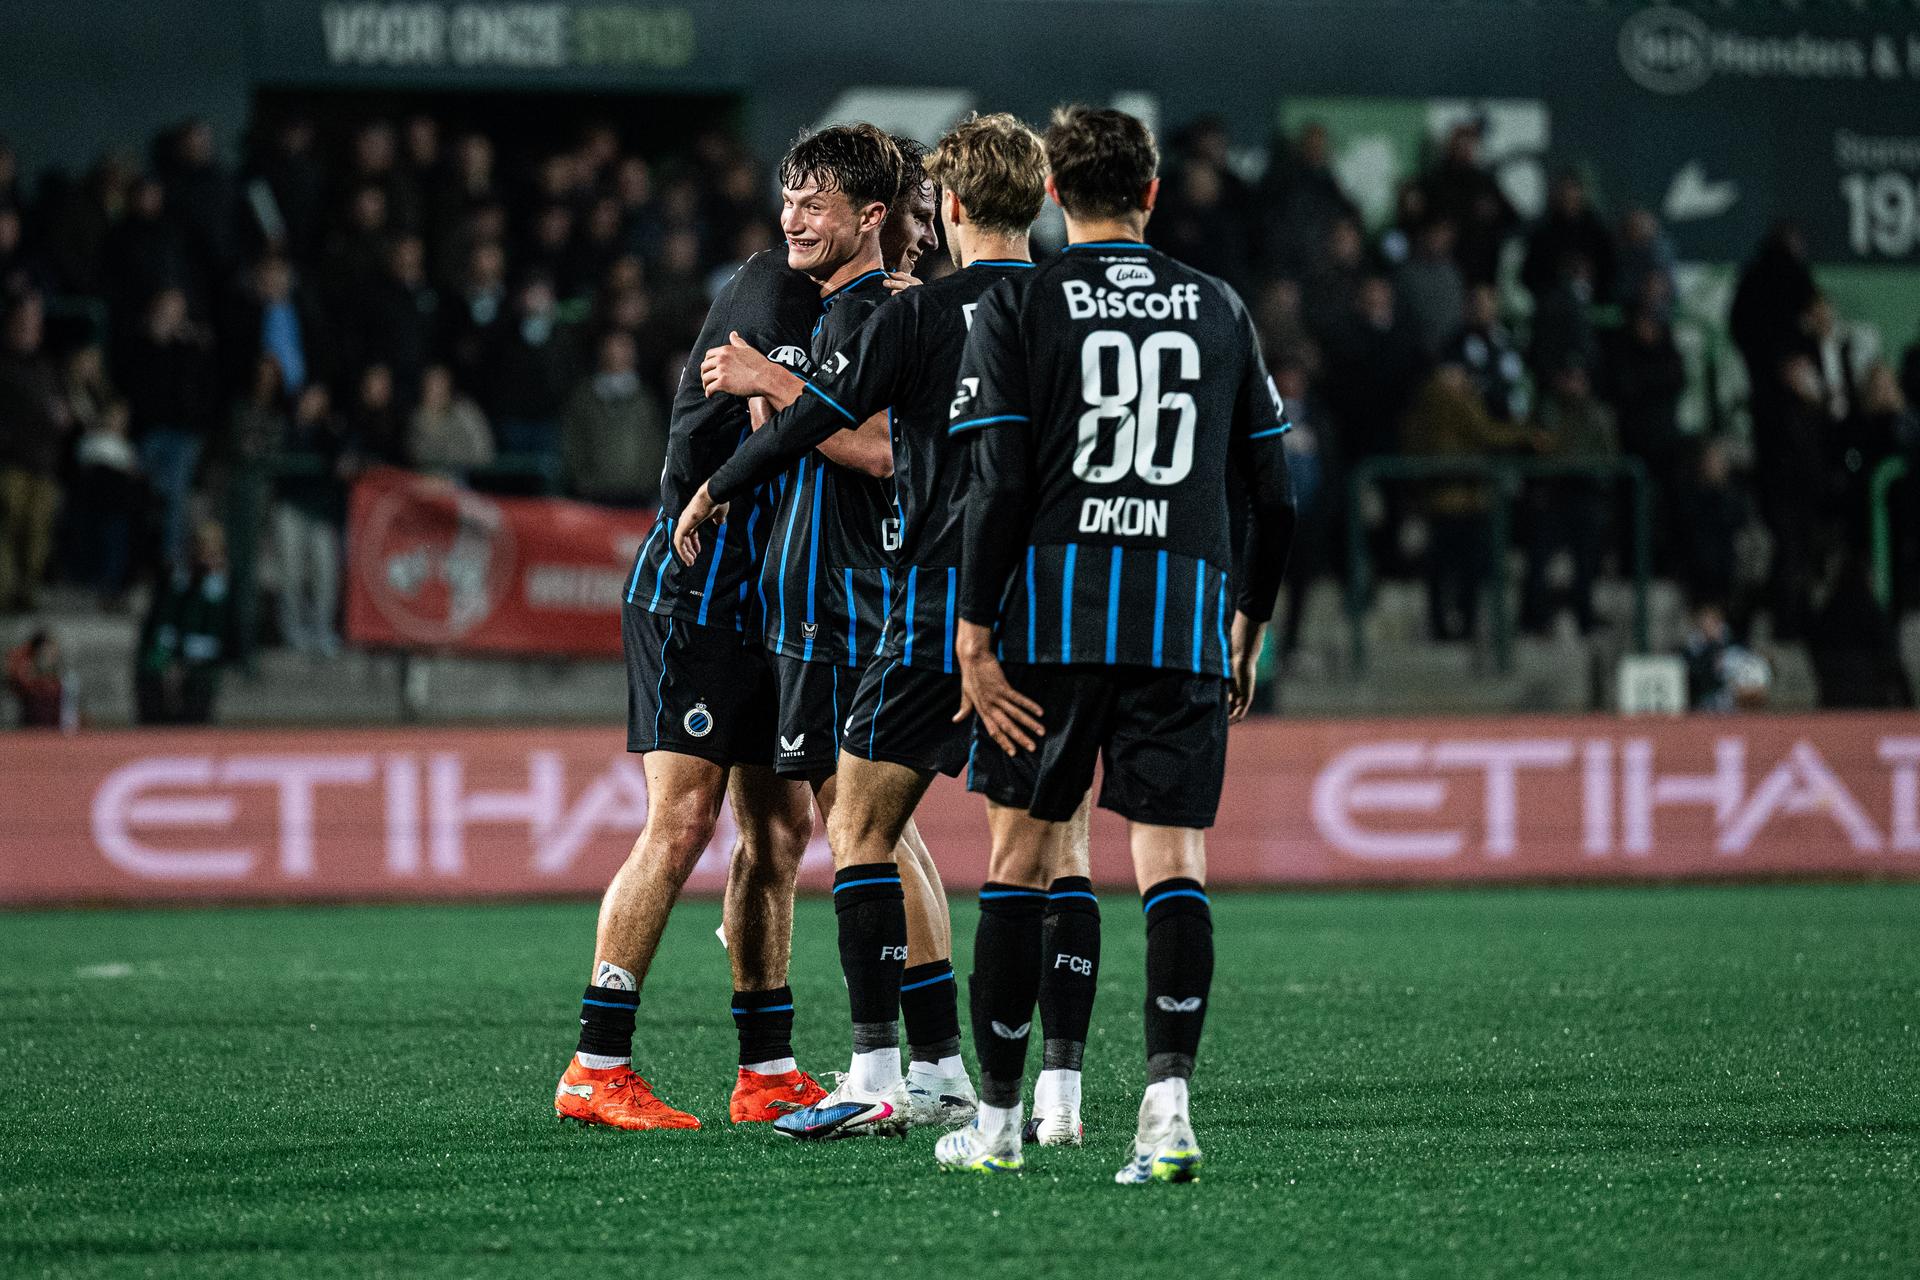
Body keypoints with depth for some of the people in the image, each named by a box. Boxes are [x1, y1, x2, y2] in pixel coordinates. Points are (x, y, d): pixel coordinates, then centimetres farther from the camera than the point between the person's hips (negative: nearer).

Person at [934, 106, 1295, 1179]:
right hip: (1185, 617, 1)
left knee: (1021, 850, 8)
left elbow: (998, 486, -6)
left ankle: (998, 1119, 11)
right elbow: (1275, 497, 12)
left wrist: (974, 638, -4)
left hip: (1052, 606, -1)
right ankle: (1170, 1099, -18)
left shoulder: (1017, 306, 2)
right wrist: (1249, 630, 24)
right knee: (1173, 859, 0)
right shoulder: (1221, 312, 11)